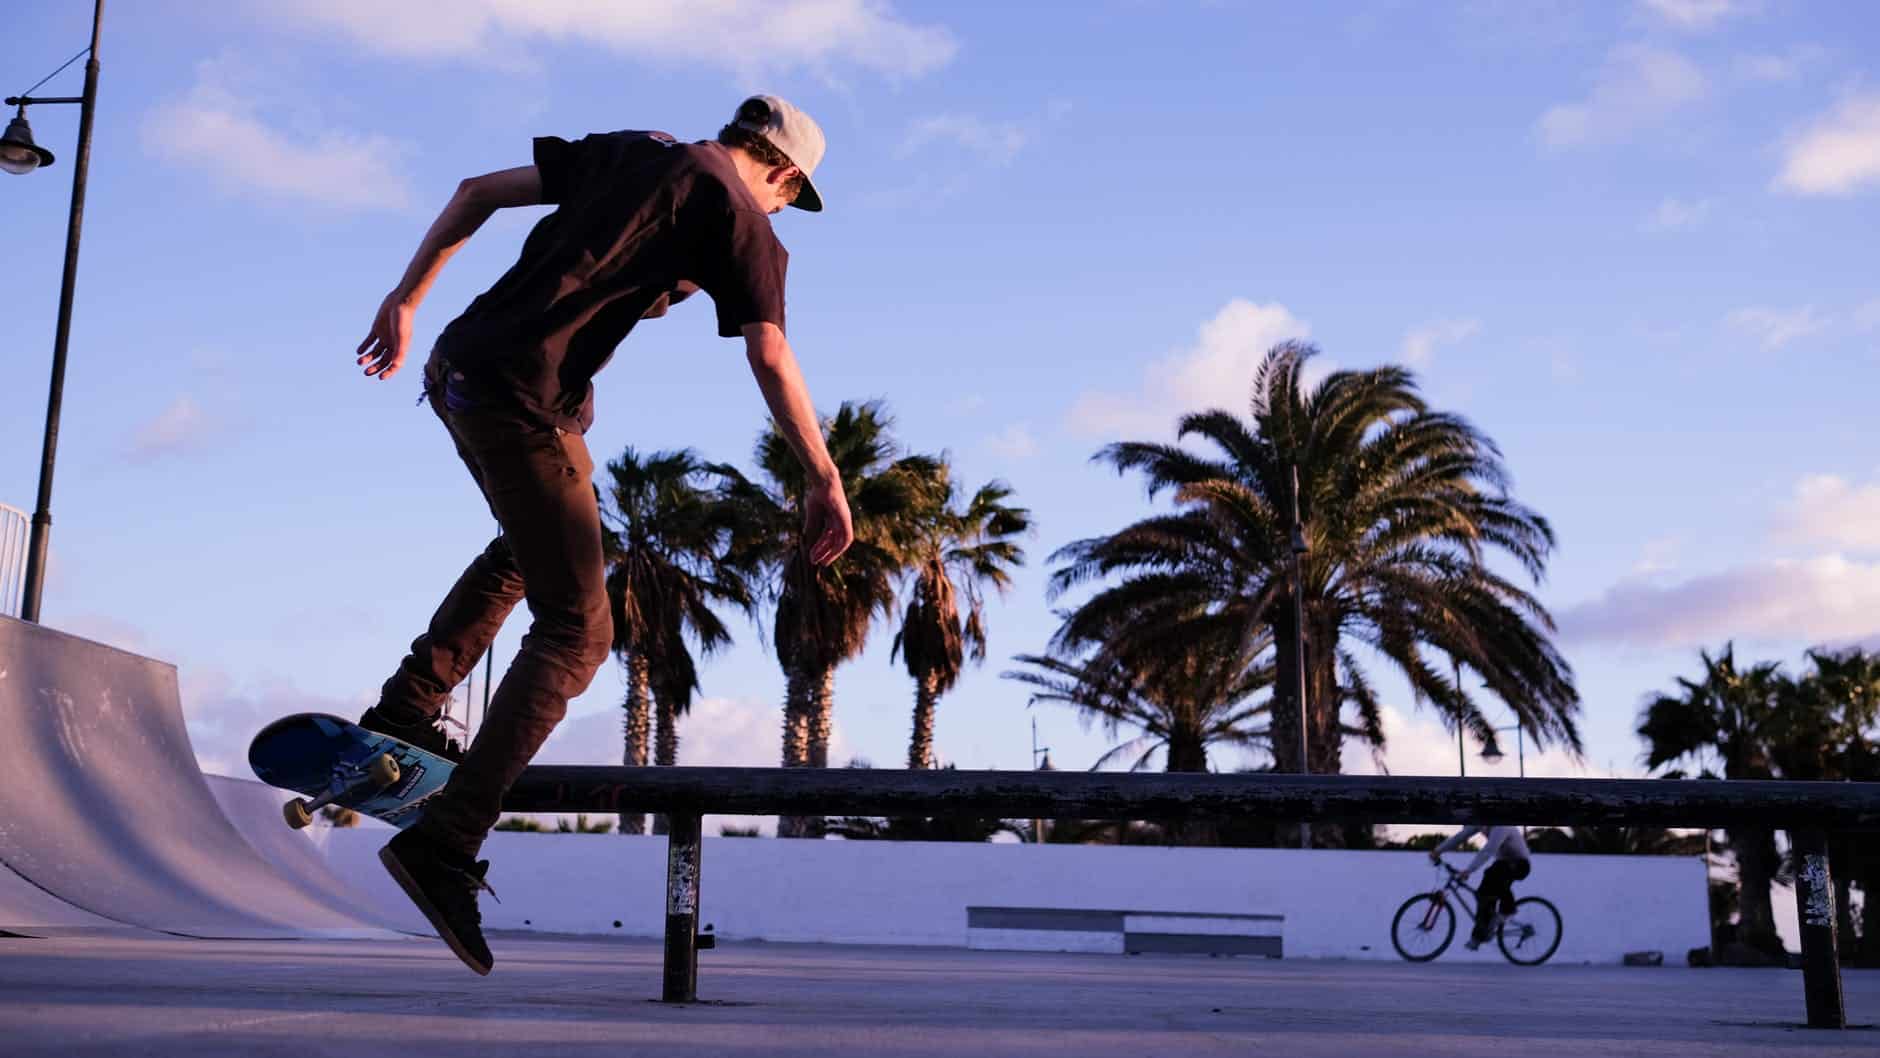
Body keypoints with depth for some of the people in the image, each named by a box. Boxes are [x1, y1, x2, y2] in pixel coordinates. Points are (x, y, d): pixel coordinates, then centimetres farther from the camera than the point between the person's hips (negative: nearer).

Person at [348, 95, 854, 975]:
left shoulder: (630, 150, 21)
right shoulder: (741, 217, 2)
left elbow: (476, 192, 20)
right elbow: (771, 359, -9)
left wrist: (406, 299, 24)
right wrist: (823, 481, -6)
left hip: (457, 366, 8)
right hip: (522, 398, -8)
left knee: (533, 546, 31)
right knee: (575, 630, -4)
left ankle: (405, 711, 25)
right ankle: (445, 843, -12)